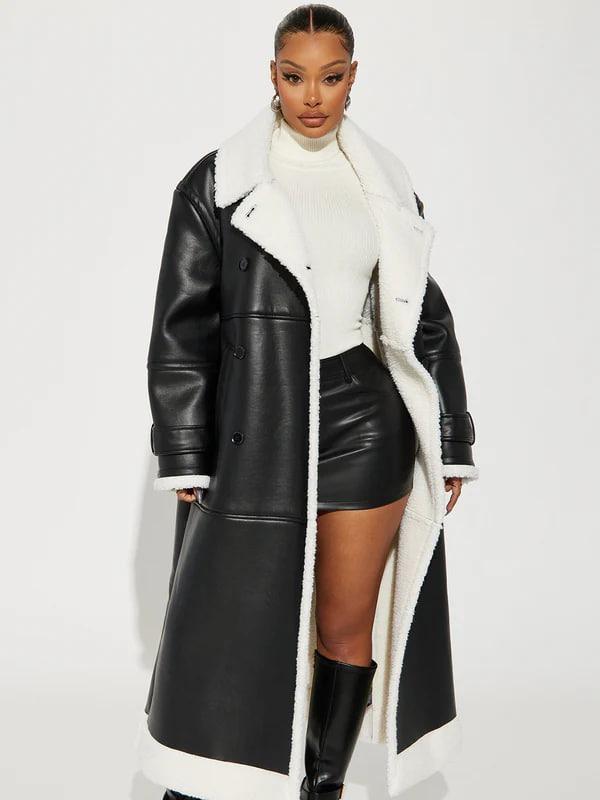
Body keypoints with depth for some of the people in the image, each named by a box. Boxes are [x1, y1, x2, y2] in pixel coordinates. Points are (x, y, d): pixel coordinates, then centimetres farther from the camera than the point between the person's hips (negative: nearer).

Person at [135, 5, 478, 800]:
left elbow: (425, 323, 13)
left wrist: (451, 448, 11)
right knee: (236, 625, 0)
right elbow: (181, 330, 0)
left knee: (348, 624, 8)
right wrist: (185, 459, -5)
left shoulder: (386, 185, 9)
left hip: (365, 427, 3)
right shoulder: (216, 183, 0)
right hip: (256, 435, -2)